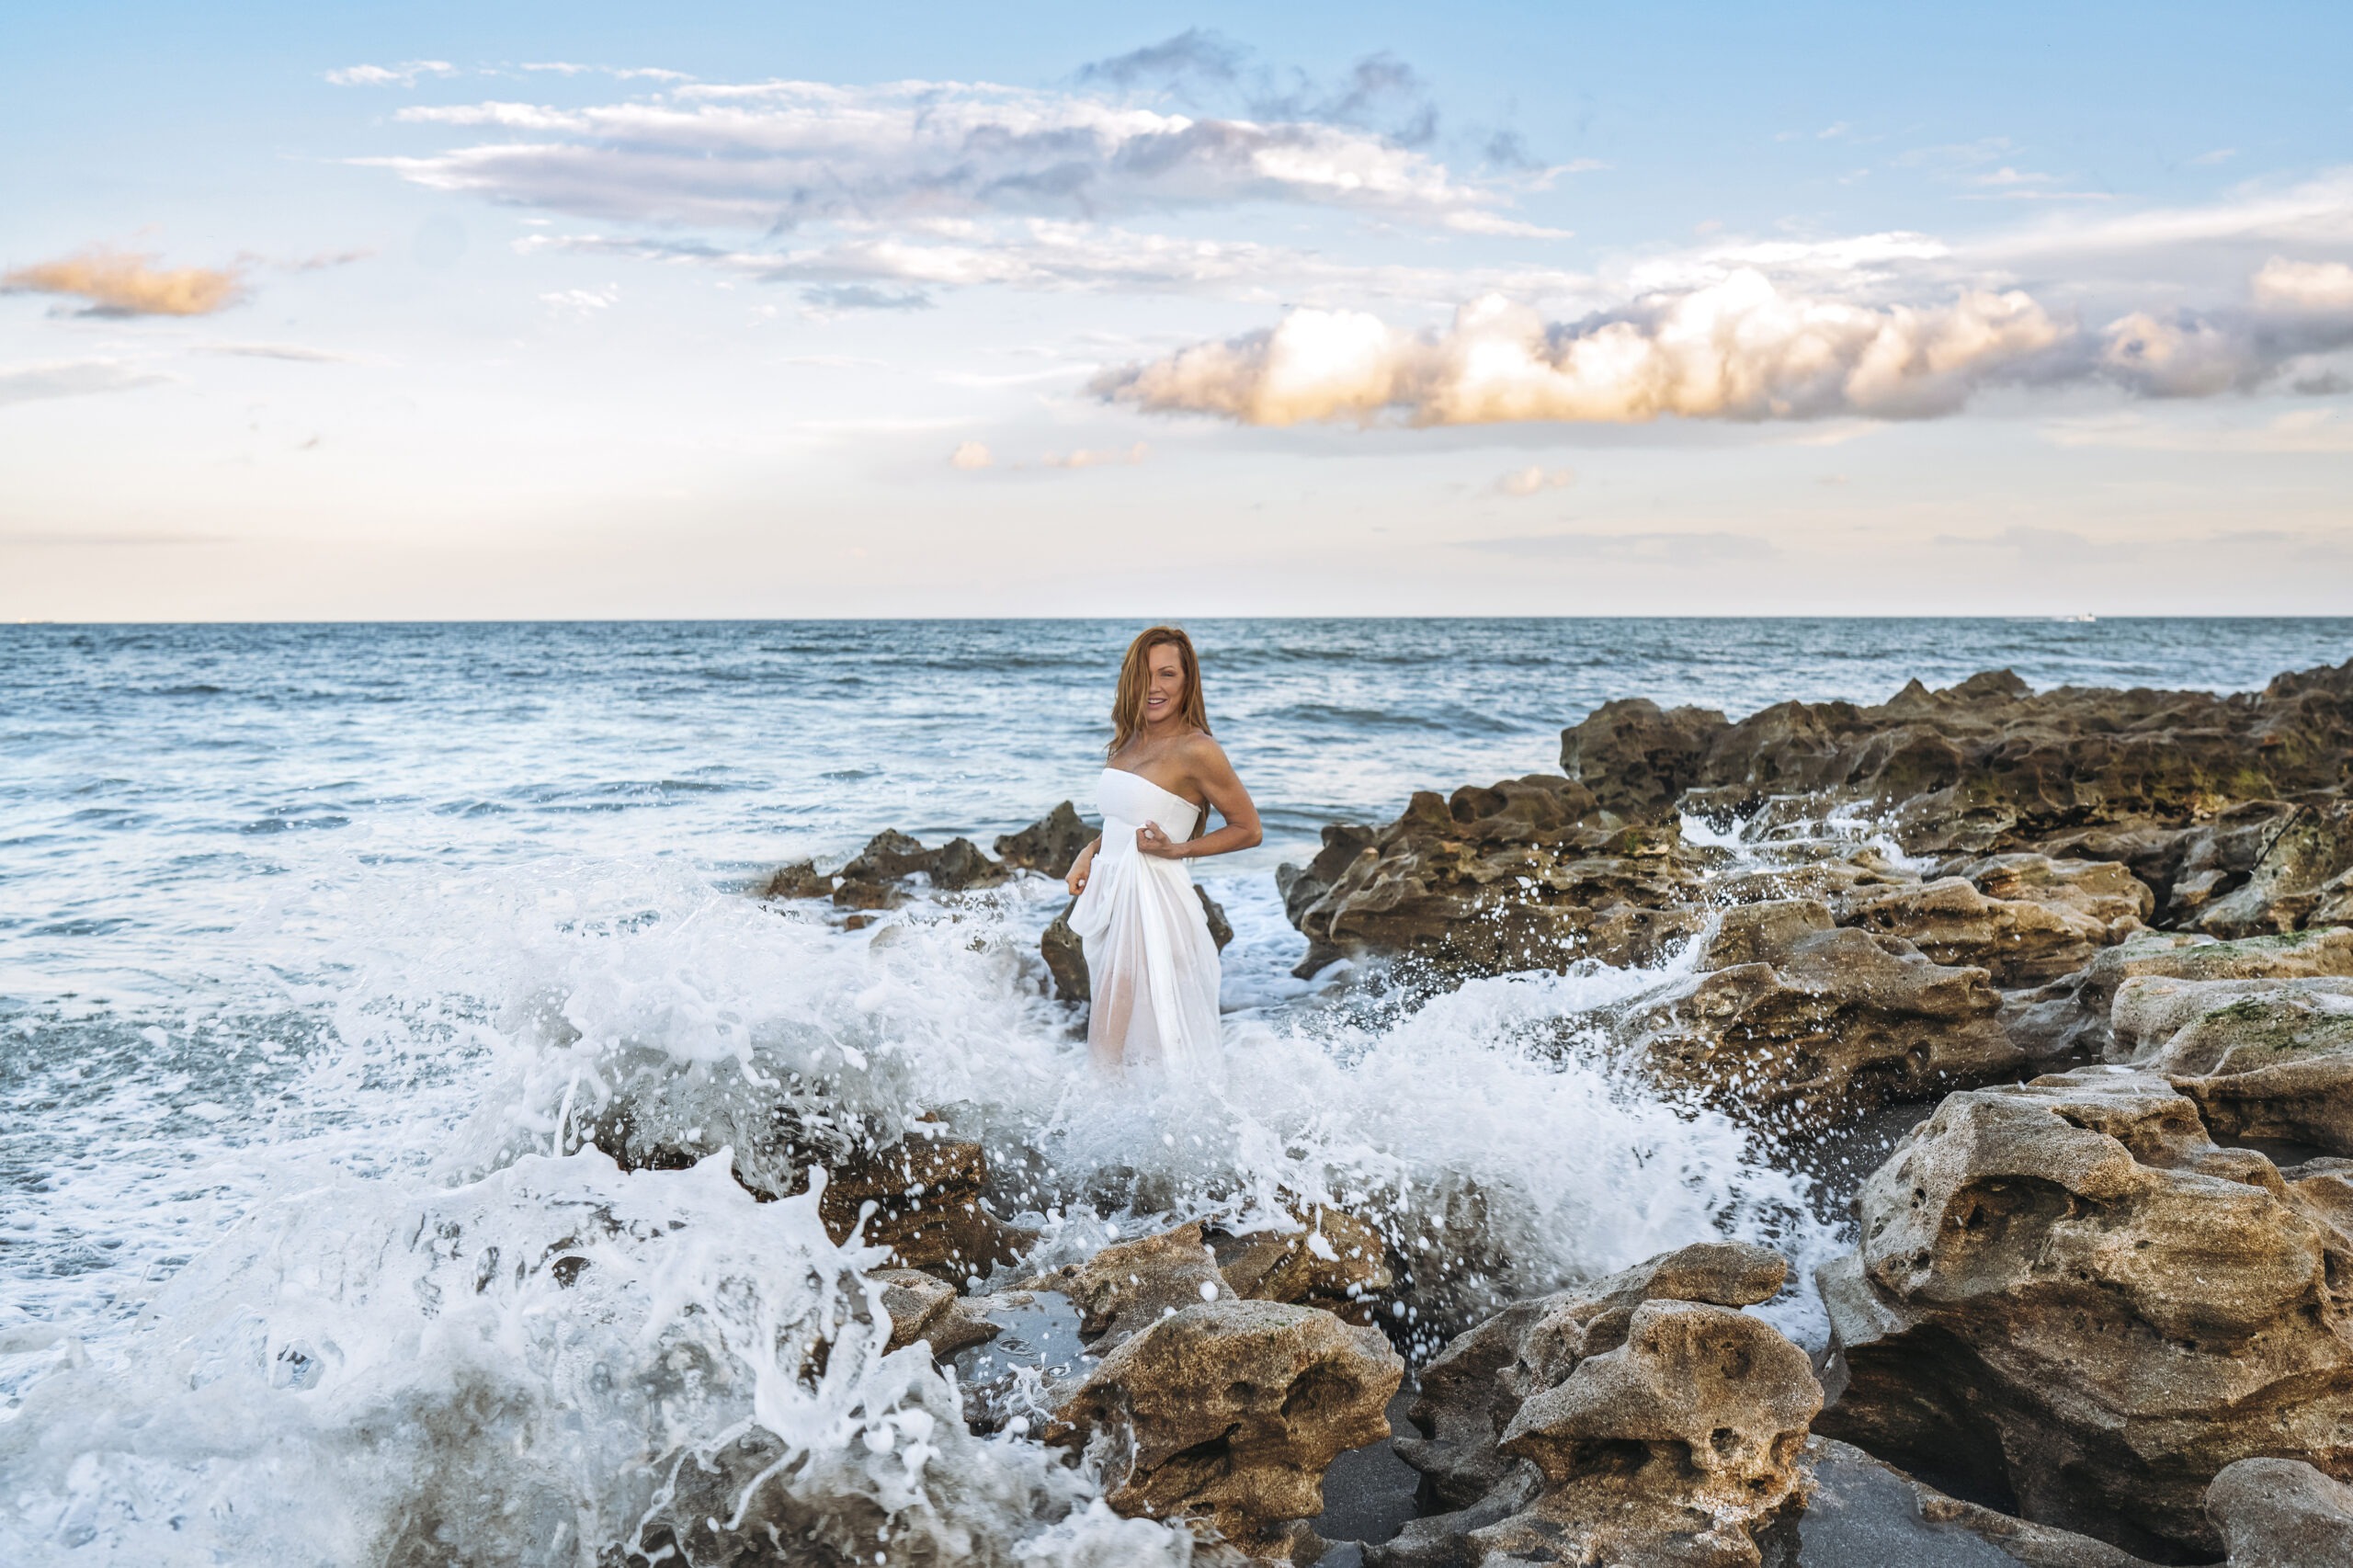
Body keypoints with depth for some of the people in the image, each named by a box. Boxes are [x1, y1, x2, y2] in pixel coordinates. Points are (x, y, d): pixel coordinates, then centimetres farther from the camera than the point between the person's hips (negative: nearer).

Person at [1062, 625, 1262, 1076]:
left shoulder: (1197, 751, -12)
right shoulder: (1125, 744, 11)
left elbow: (1249, 830, -5)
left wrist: (1176, 850, -13)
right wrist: (1089, 853, 7)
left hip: (1154, 901, -8)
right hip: (1107, 895, 8)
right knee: (1105, 1043, 13)